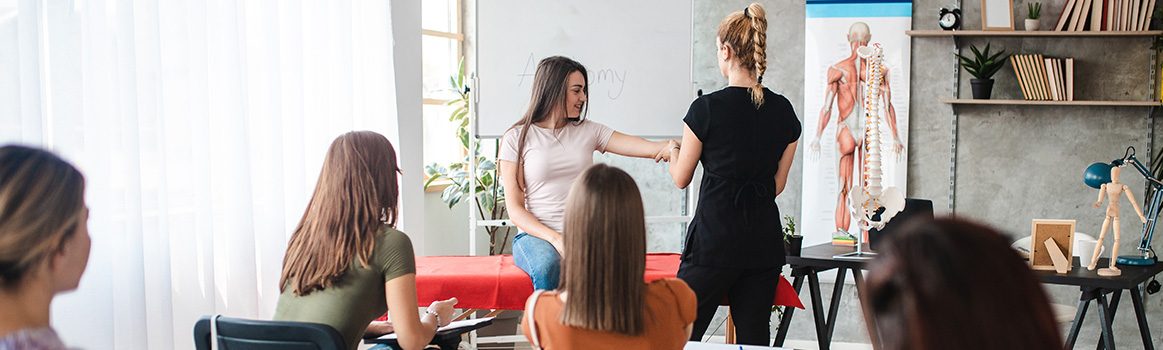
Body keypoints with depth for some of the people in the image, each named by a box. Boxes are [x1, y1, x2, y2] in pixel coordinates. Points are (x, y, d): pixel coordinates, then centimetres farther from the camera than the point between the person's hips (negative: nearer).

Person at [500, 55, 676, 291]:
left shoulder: (588, 131, 13)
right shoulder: (516, 138, 4)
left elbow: (649, 148, 0)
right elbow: (515, 209, -2)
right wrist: (555, 239, -17)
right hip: (536, 236, -2)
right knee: (548, 267, -38)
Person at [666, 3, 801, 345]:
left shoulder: (707, 108, -10)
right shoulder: (783, 111, 4)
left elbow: (681, 179, 1)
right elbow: (777, 184, 12)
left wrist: (672, 152, 22)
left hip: (715, 235, -5)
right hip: (765, 236, 5)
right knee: (755, 337, 8)